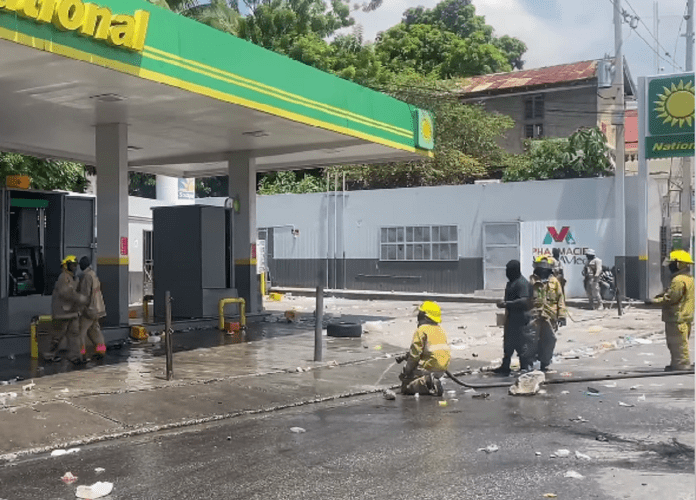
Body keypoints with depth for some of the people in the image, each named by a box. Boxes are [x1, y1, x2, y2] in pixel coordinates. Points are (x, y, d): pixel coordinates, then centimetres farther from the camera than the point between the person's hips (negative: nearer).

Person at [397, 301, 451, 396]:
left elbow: (415, 353, -14)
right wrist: (406, 356, 20)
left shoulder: (422, 331, -12)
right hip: (442, 370, 8)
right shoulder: (441, 330, 14)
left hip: (428, 368, -8)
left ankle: (425, 383, -19)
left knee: (405, 386, 3)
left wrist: (406, 371, -2)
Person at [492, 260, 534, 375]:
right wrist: (504, 303, 11)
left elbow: (523, 301, -28)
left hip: (520, 319, -10)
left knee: (522, 344, -5)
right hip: (511, 317, 10)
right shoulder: (511, 282, 13)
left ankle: (526, 367, 2)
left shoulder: (522, 283, -19)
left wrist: (507, 304, -26)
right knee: (508, 343, 17)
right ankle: (505, 366, 28)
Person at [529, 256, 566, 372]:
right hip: (534, 315, -1)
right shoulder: (532, 281, 6)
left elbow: (560, 299, 6)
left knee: (549, 341, 7)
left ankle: (545, 364, 19)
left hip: (550, 316, 1)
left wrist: (561, 315, -1)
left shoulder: (554, 282, 7)